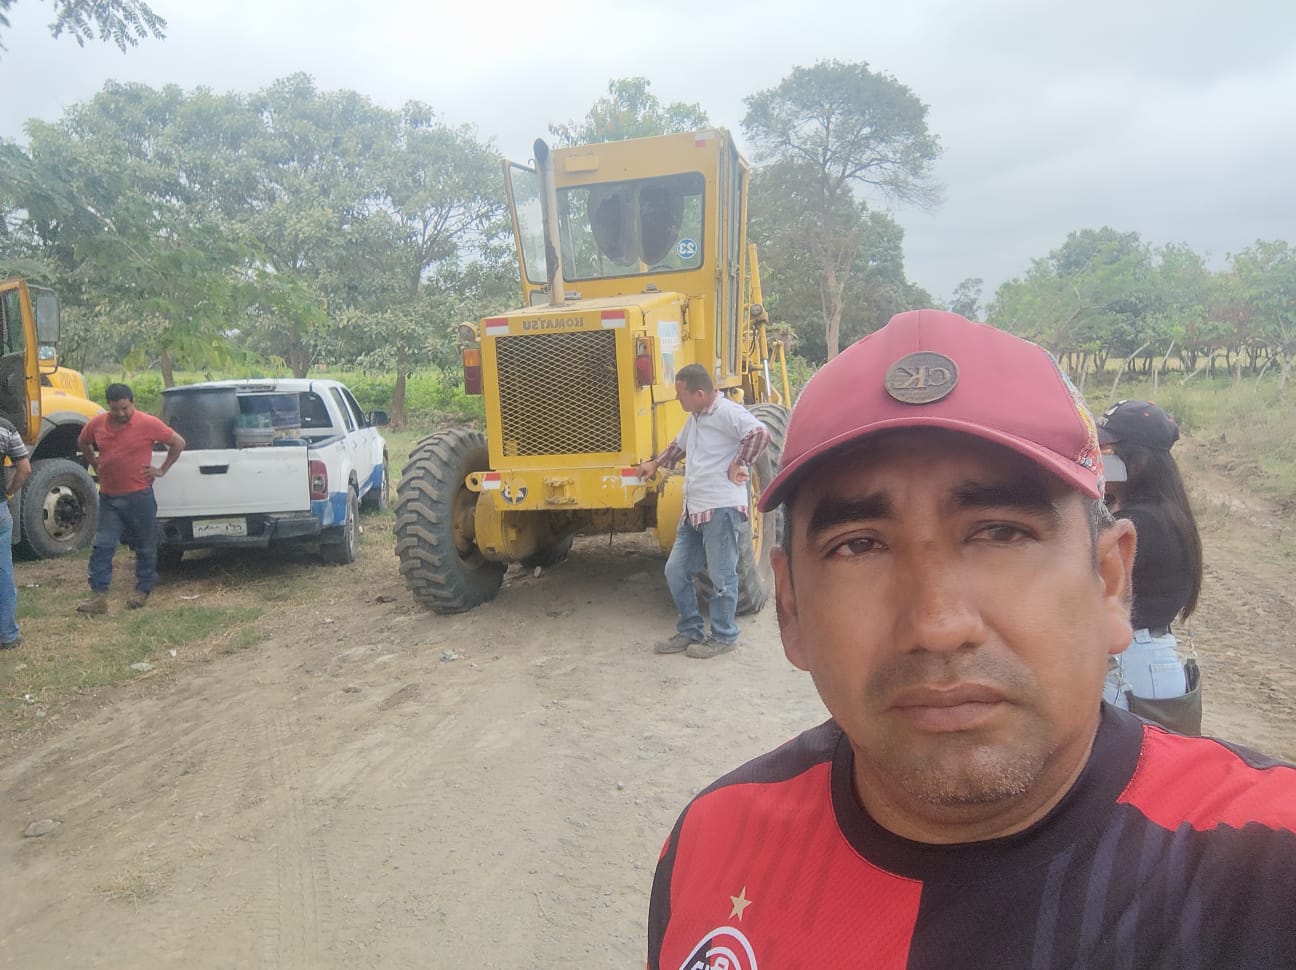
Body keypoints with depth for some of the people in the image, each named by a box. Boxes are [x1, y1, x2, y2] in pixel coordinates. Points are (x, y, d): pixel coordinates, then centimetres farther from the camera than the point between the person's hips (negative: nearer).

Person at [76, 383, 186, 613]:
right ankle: (98, 596, 2)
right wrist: (96, 465, 14)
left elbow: (178, 443, -1)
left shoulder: (148, 424, -10)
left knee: (145, 547, 7)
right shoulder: (96, 424, 1)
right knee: (102, 546, -1)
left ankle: (142, 591, 21)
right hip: (108, 497, 3)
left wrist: (162, 469, -2)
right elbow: (83, 443, 24)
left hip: (139, 496, -3)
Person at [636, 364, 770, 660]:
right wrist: (655, 464, 38)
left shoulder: (726, 412, -15)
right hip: (693, 510, 10)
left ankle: (723, 636, 17)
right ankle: (690, 631, 25)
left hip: (721, 508, -10)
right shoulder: (694, 417, 17)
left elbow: (760, 433, -29)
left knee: (721, 576, 2)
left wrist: (739, 465, -20)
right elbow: (679, 444, 36)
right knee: (676, 571, 12)